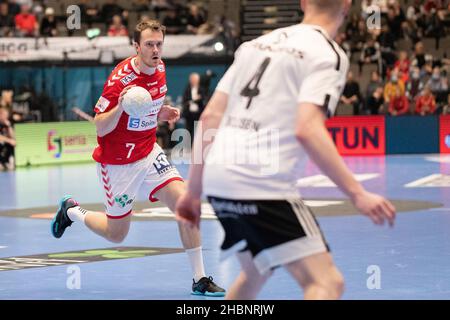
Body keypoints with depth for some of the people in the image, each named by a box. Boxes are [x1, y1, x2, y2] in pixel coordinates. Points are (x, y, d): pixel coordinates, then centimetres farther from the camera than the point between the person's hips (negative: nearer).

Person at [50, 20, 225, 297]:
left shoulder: (160, 69, -1)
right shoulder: (120, 79, -23)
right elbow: (101, 128, -20)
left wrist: (163, 113, 0)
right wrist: (119, 106, -38)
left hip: (148, 153, 6)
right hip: (118, 162, -5)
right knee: (116, 234, 6)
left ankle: (200, 279, -9)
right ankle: (71, 211, 36)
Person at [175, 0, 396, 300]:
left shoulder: (258, 44, 17)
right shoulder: (328, 54, -4)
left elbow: (211, 116, 14)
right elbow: (307, 129, -19)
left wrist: (194, 190, 19)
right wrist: (358, 193, -19)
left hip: (218, 176, 8)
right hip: (263, 185, -8)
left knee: (255, 272, 29)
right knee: (326, 281, -8)